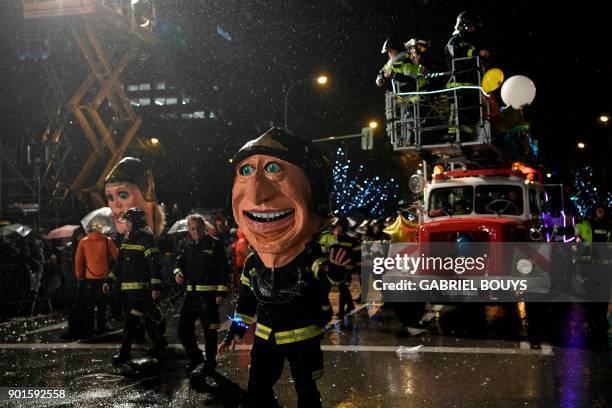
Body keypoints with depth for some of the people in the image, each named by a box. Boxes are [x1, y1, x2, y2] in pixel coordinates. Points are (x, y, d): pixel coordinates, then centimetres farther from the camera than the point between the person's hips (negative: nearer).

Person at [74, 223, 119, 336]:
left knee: (88, 306, 10)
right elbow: (117, 256, -4)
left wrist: (79, 276, 6)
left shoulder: (83, 241, -1)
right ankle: (100, 329, 13)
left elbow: (78, 260, -1)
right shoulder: (107, 241, -3)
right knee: (102, 305, 11)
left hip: (88, 277, 0)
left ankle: (88, 330, 11)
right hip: (103, 277, 0)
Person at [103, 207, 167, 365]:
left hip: (141, 287, -8)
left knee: (131, 320, -11)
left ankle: (125, 352, -8)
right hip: (127, 287, 8)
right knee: (148, 317, 16)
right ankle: (159, 341, 29)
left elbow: (154, 264, -15)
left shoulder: (146, 239, -10)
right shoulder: (127, 239, 16)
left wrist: (156, 287, -20)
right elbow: (120, 263, 21)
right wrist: (109, 280, 13)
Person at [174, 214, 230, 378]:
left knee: (209, 330, 0)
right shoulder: (189, 247, 13)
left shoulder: (215, 244, -6)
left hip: (209, 294, -6)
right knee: (183, 328, 8)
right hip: (191, 293, 7)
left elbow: (224, 270, -10)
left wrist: (221, 292, -15)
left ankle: (210, 363, 13)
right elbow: (180, 262, 25)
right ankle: (196, 359, 24)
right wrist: (178, 272, 1)